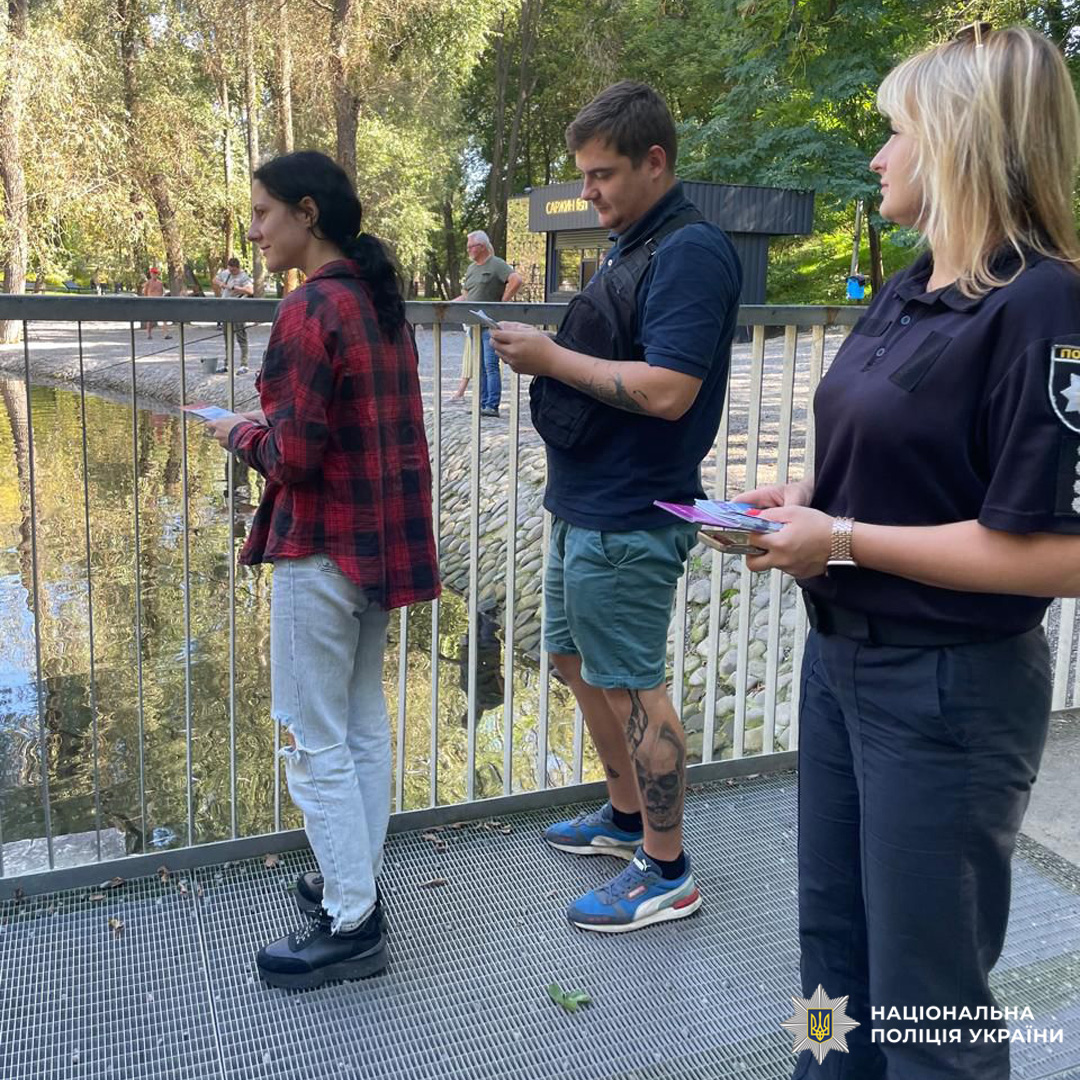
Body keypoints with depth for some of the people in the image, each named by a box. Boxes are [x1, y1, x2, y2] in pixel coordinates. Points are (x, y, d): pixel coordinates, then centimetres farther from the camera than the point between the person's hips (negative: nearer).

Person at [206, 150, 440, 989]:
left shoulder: (310, 310, -17)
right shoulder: (382, 302, 9)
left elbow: (295, 454, -20)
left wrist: (243, 434, -1)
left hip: (325, 547, -9)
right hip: (386, 538, 9)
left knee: (315, 739, 2)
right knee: (364, 722, 17)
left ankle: (351, 926, 11)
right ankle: (359, 881, 30)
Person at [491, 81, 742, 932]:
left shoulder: (690, 252, -17)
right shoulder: (634, 247, 14)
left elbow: (665, 390, -26)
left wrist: (554, 358, -17)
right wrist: (544, 349, 1)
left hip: (629, 517, -10)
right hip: (588, 504, 10)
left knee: (632, 687, 0)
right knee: (579, 661, 20)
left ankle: (667, 873, 18)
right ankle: (626, 818, 39)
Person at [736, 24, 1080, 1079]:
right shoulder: (908, 291, 7)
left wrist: (840, 540, -20)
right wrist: (806, 496, 0)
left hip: (949, 694, -8)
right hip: (841, 659, 9)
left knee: (923, 994, 10)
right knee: (833, 942, 23)